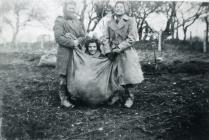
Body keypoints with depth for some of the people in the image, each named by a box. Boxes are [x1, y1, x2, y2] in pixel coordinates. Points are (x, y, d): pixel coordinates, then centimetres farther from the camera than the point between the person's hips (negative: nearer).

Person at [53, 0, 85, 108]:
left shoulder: (77, 22, 19)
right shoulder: (59, 21, 1)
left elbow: (83, 36, 12)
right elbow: (58, 38, -11)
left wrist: (77, 41, -9)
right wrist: (72, 43, -14)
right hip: (65, 52, -5)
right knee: (64, 76, -4)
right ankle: (63, 98, 5)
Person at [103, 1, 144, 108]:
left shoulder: (130, 21, -1)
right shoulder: (110, 23, 11)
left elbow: (131, 39, -9)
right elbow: (106, 38, 10)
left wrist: (118, 48, -13)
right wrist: (108, 51, -4)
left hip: (127, 52, -4)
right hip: (114, 54, 4)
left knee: (130, 77, -8)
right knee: (118, 78, 7)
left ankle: (128, 96, 18)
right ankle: (128, 96, 28)